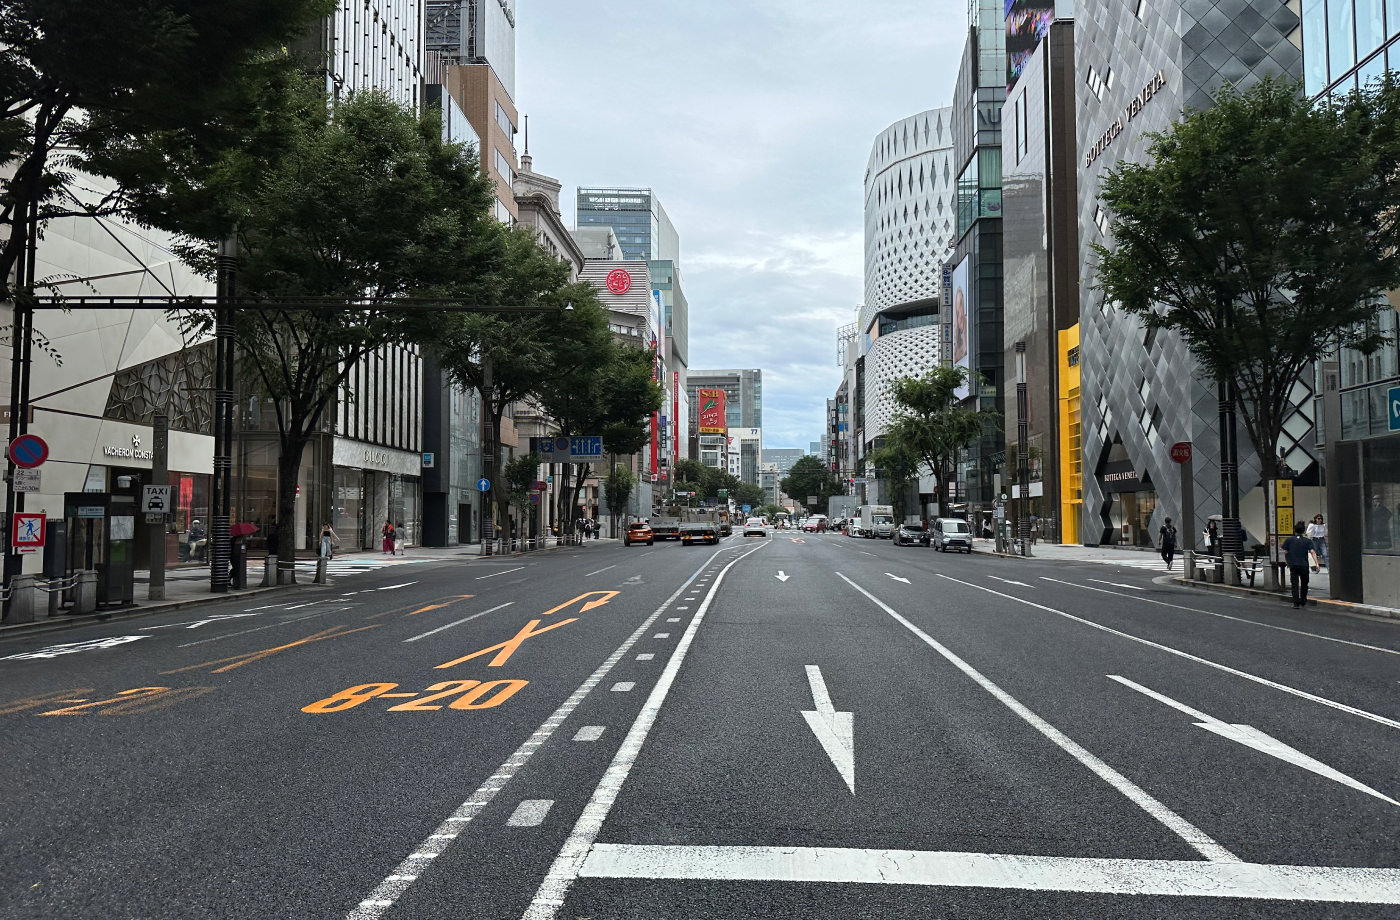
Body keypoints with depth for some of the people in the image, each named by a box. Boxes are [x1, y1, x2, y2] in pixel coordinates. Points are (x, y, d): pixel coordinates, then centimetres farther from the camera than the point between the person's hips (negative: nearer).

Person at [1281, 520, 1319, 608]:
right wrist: (1316, 564, -14)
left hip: (1293, 565, -1)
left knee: (1295, 584, 0)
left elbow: (1285, 553, 3)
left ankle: (1296, 602, -10)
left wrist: (1287, 563, 17)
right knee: (1304, 584, 17)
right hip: (1304, 565, 1)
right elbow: (1312, 552, -9)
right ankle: (1303, 602, 25)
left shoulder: (1288, 540, 3)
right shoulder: (1308, 541, 2)